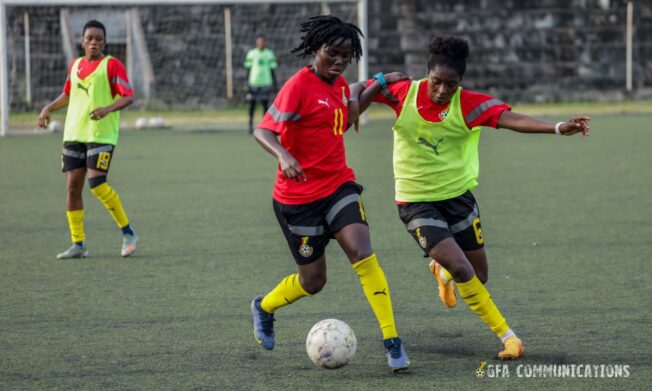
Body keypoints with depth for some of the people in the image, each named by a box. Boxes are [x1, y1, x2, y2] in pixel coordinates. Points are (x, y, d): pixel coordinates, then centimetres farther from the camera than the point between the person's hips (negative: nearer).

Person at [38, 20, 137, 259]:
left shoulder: (112, 65, -4)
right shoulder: (75, 65, 15)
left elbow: (128, 96, -10)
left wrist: (107, 109, -27)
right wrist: (48, 109, 14)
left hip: (101, 134, -6)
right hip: (73, 133, 6)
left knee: (96, 183, -17)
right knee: (72, 185, 1)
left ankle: (128, 233, -2)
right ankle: (78, 244, 8)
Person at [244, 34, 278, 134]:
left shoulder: (269, 54, 8)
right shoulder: (251, 54, 5)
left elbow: (272, 69, 11)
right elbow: (248, 69, 8)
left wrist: (274, 84, 9)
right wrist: (247, 83, 4)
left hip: (266, 82, 1)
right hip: (253, 82, -1)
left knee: (265, 104, 1)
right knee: (252, 103, 1)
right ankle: (251, 124, 11)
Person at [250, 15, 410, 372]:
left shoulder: (341, 86, 6)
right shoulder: (299, 86, -15)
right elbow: (262, 131, -24)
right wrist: (283, 155, -41)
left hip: (338, 185, 5)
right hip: (299, 195, -5)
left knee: (362, 254, -18)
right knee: (313, 280, 5)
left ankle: (392, 342, -17)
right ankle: (264, 308, 38)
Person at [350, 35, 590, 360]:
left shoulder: (469, 104, -15)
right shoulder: (405, 92, -12)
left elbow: (511, 119, -31)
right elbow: (359, 92, 2)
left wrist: (558, 128, -46)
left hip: (457, 196, 2)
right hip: (416, 202, -2)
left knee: (478, 277, 9)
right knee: (462, 269, -19)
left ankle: (442, 271, 46)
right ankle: (506, 336, -6)